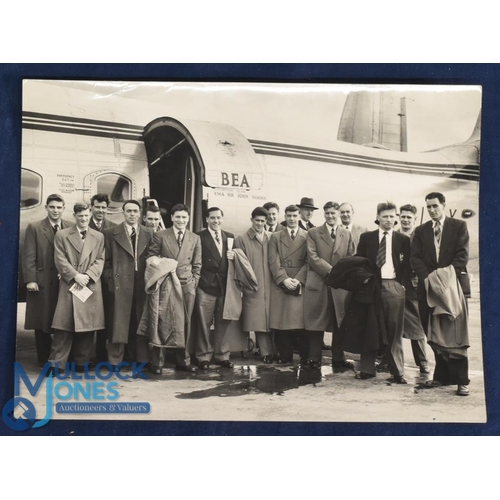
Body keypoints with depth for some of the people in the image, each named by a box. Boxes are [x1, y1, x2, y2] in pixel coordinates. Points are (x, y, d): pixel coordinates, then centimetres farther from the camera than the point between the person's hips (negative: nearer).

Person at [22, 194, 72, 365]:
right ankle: (44, 361, 15)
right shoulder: (34, 228, 2)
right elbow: (29, 256, -2)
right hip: (42, 283, -1)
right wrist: (30, 279, -9)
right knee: (42, 323, 5)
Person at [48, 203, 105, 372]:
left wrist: (88, 275, -10)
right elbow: (60, 260, -1)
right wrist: (75, 276, -12)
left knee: (88, 326, 4)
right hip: (69, 285, -2)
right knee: (64, 326, -4)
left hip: (91, 286, 2)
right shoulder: (62, 235, 7)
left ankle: (82, 362, 14)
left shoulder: (99, 236, 13)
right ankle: (57, 363, 2)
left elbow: (100, 260, 6)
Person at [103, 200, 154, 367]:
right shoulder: (111, 233, 5)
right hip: (119, 285, -2)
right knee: (118, 325, -2)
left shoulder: (149, 233, 11)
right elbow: (106, 261, 4)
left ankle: (136, 359, 18)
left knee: (138, 324, 7)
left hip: (141, 285, 2)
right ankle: (115, 361, 6)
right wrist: (109, 280, -5)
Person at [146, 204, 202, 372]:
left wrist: (194, 282, 3)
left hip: (187, 286, 2)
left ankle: (183, 360, 16)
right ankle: (157, 362, 9)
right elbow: (150, 258, 3)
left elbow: (197, 265, 12)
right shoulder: (160, 236, 2)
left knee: (185, 323, 5)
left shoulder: (195, 239, 9)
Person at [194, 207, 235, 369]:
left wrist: (233, 257, -4)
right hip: (205, 286, -4)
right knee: (204, 323, 2)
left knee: (223, 323, 9)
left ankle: (221, 356, 19)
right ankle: (204, 357, 12)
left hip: (224, 286, 4)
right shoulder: (199, 237, -3)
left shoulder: (230, 237, 13)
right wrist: (197, 281, -15)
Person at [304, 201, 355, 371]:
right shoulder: (313, 233, 6)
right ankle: (315, 360, 9)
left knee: (340, 325, 4)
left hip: (340, 285, 3)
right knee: (316, 325, 0)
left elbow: (351, 258, 11)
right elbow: (313, 257, -4)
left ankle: (338, 360, 15)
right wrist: (330, 270, -13)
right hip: (318, 284, -2)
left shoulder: (347, 234, 15)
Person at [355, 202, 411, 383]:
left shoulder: (403, 239, 9)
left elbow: (407, 266, 8)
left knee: (394, 331, 1)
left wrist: (402, 284, -4)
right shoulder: (366, 237, 10)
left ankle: (397, 372, 7)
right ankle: (367, 369, 12)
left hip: (394, 287, 0)